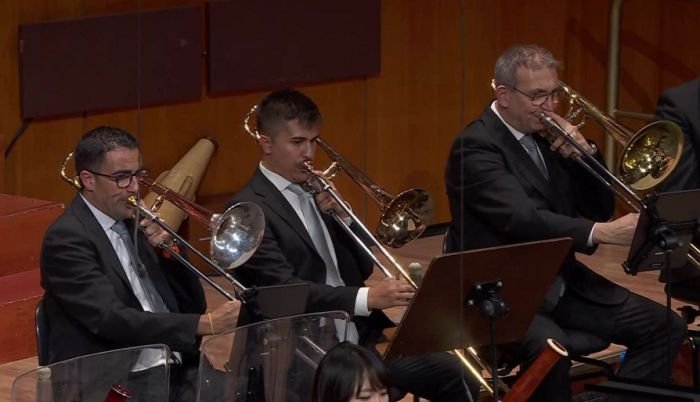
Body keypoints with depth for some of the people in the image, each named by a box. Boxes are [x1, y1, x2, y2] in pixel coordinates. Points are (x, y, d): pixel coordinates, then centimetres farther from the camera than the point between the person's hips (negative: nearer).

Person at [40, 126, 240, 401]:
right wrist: (205, 324, -25)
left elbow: (192, 305, 17)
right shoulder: (67, 238, -8)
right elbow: (112, 320, -21)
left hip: (178, 371, 7)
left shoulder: (134, 223, 14)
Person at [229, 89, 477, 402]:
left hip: (363, 339, 7)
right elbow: (285, 290, -19)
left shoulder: (314, 192, 15)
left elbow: (363, 270, 17)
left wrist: (342, 217, -1)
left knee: (452, 374, -6)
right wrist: (367, 299, -29)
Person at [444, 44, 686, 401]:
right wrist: (602, 232, -39)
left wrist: (585, 153, -6)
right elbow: (522, 218, -29)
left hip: (562, 284, 8)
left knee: (664, 327, -6)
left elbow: (599, 209, 12)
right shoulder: (476, 146, -14)